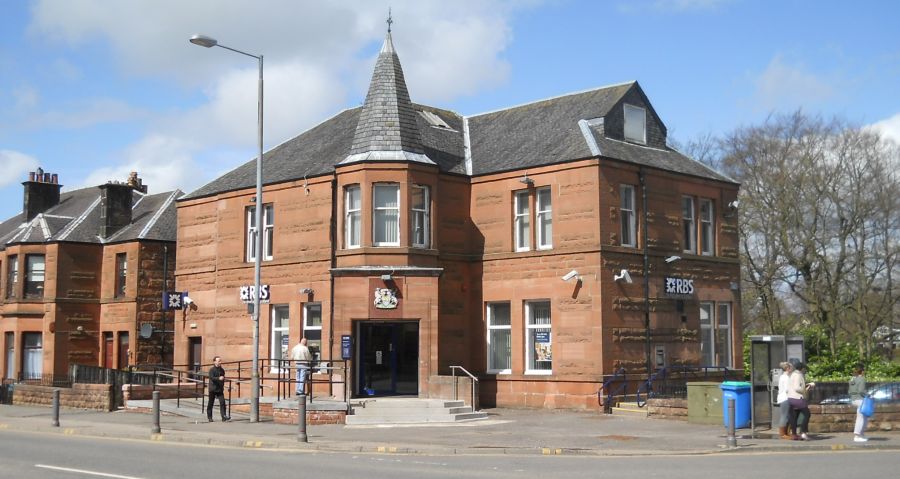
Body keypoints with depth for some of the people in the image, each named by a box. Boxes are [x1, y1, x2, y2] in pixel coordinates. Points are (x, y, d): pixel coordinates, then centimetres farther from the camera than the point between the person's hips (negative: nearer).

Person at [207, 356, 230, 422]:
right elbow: (211, 378, -23)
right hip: (213, 389, -4)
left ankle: (224, 416, -11)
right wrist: (219, 378, -37)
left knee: (222, 402, -9)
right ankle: (209, 417, 20)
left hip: (220, 389, 4)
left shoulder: (222, 370, 10)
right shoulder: (212, 369, -8)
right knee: (210, 403, 7)